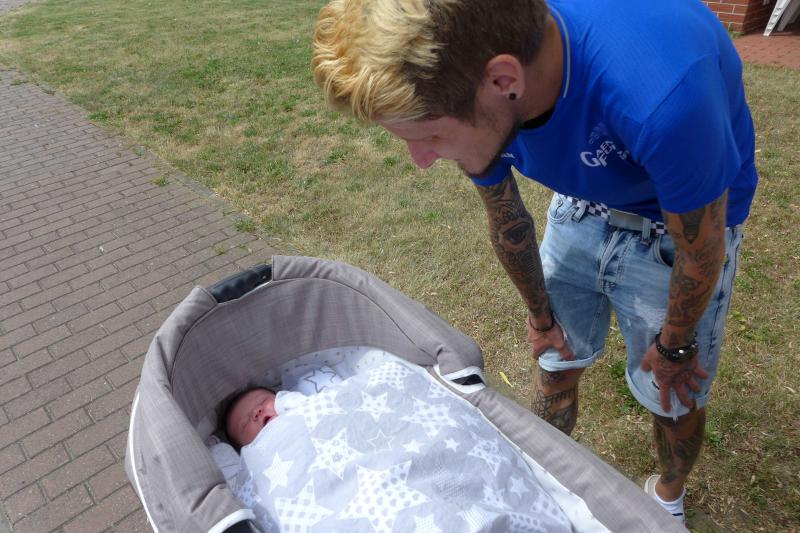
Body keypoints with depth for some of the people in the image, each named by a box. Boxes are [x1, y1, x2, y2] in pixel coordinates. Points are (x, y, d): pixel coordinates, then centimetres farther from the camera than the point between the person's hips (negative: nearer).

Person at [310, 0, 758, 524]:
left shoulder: (659, 95, -44)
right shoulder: (456, 80, -25)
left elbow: (701, 253, -23)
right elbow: (508, 221, -6)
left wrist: (673, 347, -5)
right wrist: (540, 314, 8)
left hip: (679, 222, -3)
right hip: (583, 204, 4)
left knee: (674, 396, 11)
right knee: (556, 365, 14)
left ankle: (670, 497, 45)